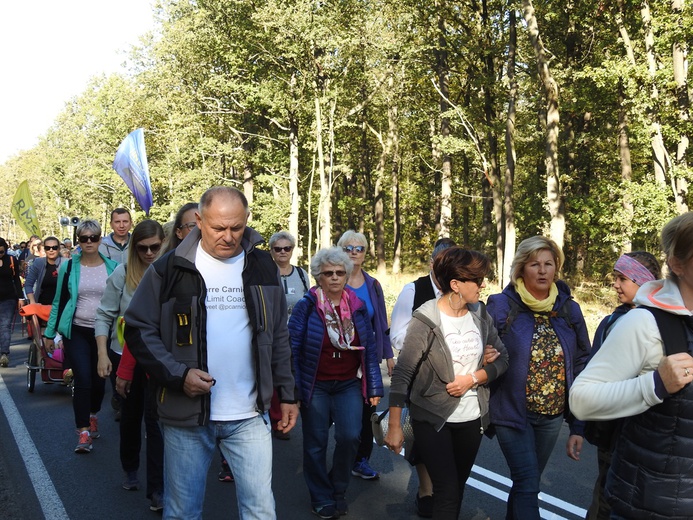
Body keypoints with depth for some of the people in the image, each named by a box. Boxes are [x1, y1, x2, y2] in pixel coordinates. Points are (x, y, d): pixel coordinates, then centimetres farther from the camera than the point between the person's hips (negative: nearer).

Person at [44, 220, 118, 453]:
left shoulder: (112, 267, 0)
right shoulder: (68, 267, -1)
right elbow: (59, 302, 5)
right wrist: (50, 333, 5)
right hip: (76, 331, -1)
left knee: (99, 379, 11)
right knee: (83, 380, -9)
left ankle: (92, 416, 39)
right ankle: (83, 432, 1)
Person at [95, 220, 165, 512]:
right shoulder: (122, 273, -7)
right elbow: (105, 316, -3)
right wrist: (103, 354, -8)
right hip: (124, 355, 2)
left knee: (155, 417, -3)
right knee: (130, 414, 19)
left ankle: (157, 490, 6)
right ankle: (130, 469, 42)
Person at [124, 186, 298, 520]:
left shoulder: (262, 267, 5)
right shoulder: (170, 268, -4)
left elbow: (278, 337, 12)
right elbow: (138, 329, -2)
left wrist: (286, 394, 10)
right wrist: (178, 375, -15)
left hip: (249, 416, 2)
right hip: (186, 415, -1)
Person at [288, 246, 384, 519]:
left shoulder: (358, 307, 2)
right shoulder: (305, 307, -9)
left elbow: (369, 348, 6)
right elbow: (292, 350, -10)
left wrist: (374, 387, 4)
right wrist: (293, 391, -13)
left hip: (348, 385, 2)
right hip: (315, 386, -2)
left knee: (350, 437, -9)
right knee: (316, 444, 6)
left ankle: (338, 489, 18)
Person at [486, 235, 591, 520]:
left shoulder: (569, 309, 0)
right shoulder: (502, 306, -10)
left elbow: (581, 368, 4)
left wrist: (578, 425, 3)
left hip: (552, 416, 4)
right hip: (512, 412, -4)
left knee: (527, 482, 17)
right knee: (528, 484, -9)